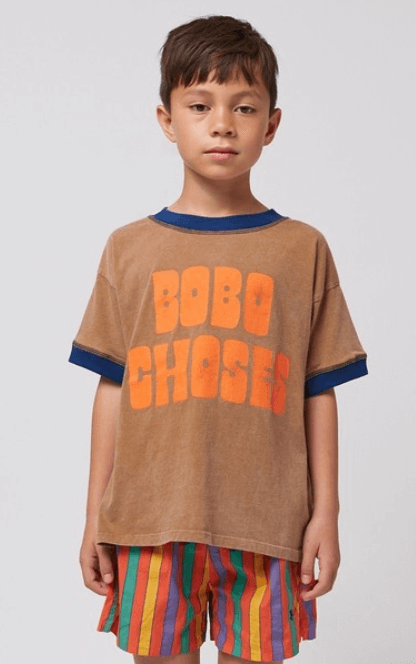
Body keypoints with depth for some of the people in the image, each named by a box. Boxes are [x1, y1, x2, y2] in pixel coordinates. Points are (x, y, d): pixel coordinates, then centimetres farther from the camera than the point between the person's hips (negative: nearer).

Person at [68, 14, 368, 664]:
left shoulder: (302, 249, 3)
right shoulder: (130, 249, 5)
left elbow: (319, 393, 5)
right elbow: (113, 390, 6)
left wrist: (325, 514, 2)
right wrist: (96, 518, 6)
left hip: (264, 527, 0)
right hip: (152, 523, 1)